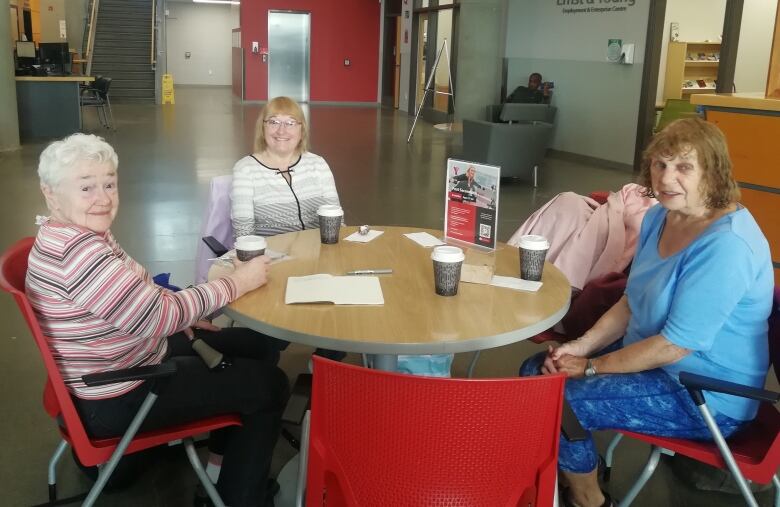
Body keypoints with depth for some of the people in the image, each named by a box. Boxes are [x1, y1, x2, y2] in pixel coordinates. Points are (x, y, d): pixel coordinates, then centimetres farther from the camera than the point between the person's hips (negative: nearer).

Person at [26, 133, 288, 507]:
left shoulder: (82, 233, 2)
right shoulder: (76, 251, -31)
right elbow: (156, 316, -31)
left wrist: (184, 317, -1)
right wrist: (236, 283, -22)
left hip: (132, 357, 10)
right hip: (115, 401, -10)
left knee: (259, 348, 16)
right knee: (269, 385, -2)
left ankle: (229, 453, 33)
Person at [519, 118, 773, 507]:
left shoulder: (727, 244, -28)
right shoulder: (660, 217, 1)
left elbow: (676, 344, -27)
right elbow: (632, 303, 9)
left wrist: (592, 367, -18)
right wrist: (580, 346, -6)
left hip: (706, 397, -9)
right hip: (649, 355, 9)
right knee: (535, 372, 5)